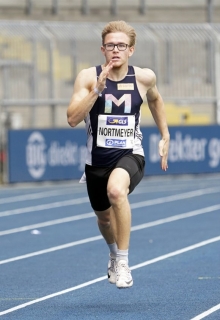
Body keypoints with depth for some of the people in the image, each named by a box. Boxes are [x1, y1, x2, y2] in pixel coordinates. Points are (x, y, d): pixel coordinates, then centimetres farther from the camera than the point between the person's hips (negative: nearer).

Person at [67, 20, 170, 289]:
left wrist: (165, 136, 17)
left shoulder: (143, 78, -5)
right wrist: (97, 89, -28)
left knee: (116, 189, -36)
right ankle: (114, 254, 59)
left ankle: (123, 262, -25)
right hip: (97, 159, 2)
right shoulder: (88, 77, -9)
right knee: (104, 217, 21)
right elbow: (73, 119, -20)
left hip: (130, 155, -2)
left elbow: (155, 99, 19)